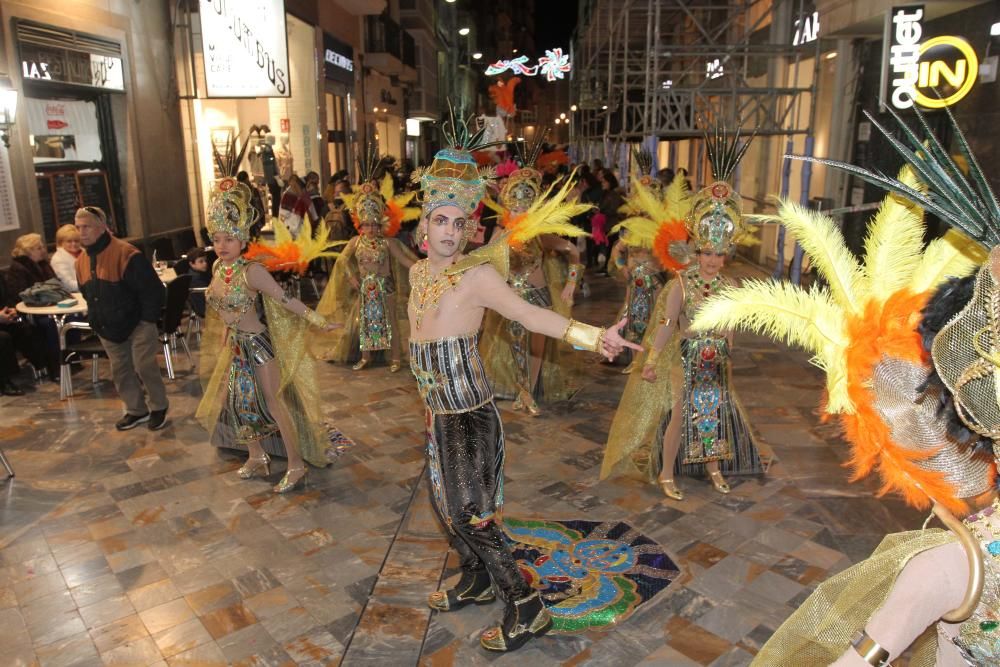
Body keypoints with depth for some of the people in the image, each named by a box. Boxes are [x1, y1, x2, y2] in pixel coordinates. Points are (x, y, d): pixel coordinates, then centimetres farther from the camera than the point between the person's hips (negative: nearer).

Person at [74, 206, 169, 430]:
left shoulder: (126, 254, -20)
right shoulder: (82, 260, 5)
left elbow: (152, 289, -20)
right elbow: (87, 294, 20)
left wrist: (148, 321, -16)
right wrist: (96, 320, 13)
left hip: (136, 325, -7)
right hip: (107, 329, 7)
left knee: (144, 367, -3)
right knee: (120, 371, 13)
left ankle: (158, 408, 16)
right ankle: (136, 410, 27)